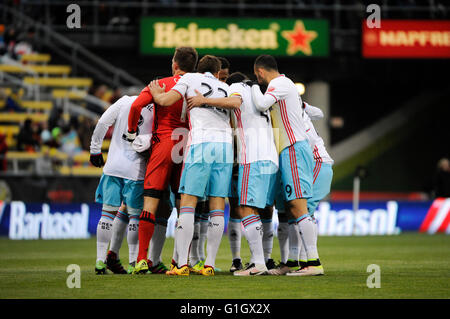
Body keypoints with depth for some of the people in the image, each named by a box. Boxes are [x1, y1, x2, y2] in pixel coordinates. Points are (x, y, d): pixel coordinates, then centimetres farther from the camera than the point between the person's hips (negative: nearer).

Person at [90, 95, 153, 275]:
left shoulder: (126, 101, 2)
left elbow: (102, 123, 2)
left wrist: (95, 149, 10)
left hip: (113, 165, 2)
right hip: (136, 170, -2)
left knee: (109, 212, 7)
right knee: (135, 214, 6)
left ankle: (101, 261, 7)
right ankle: (133, 262, 5)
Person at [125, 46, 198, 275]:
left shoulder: (160, 85, 0)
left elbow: (137, 105, -11)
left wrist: (132, 132, 1)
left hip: (163, 144, -2)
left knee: (151, 202, -2)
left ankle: (142, 259, -9)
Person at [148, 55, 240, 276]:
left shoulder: (190, 78, 13)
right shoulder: (227, 88, 24)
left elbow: (165, 101, 5)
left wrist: (156, 92, 26)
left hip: (201, 143, -4)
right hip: (225, 144, 4)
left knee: (188, 203, -4)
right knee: (217, 206, 4)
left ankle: (182, 264, -12)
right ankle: (209, 264, 0)